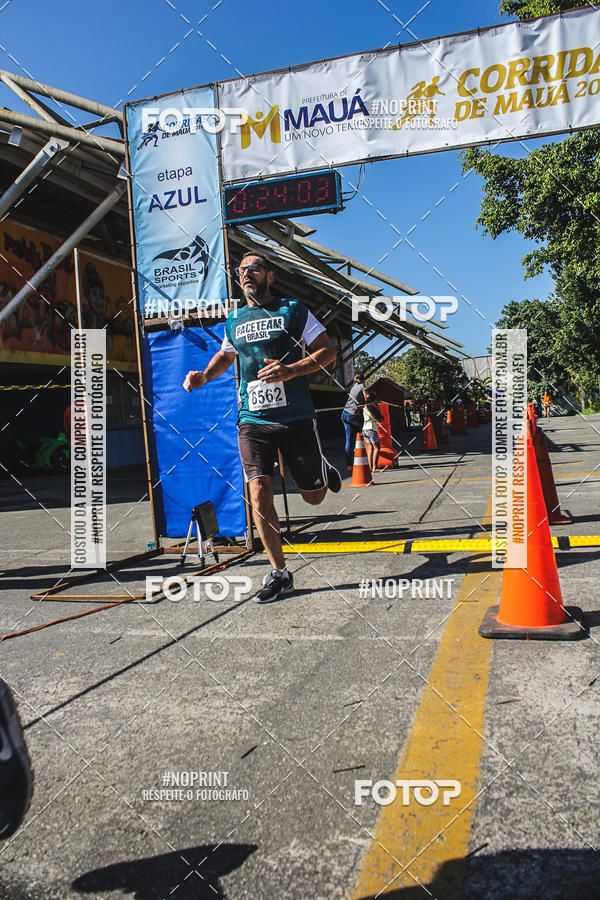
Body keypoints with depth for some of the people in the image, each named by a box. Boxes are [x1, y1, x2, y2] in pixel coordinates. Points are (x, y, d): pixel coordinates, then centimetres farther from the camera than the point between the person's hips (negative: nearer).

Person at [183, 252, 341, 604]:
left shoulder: (293, 310, 2)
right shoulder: (234, 321, 15)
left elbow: (329, 350, -1)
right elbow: (225, 355, 33)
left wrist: (291, 370, -17)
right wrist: (203, 377, 13)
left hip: (296, 416, -2)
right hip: (253, 419, 3)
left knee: (314, 497, 7)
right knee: (259, 492, -12)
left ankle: (325, 469, 46)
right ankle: (279, 574, 0)